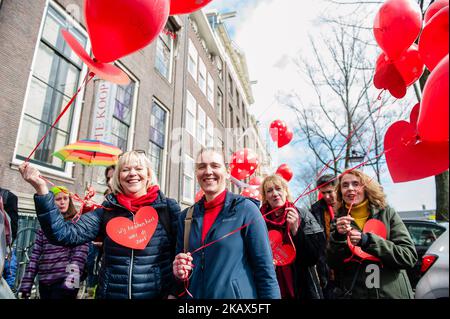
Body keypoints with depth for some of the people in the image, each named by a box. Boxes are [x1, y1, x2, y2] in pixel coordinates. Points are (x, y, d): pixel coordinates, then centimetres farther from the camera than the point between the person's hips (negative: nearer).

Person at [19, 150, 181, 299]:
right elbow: (65, 234, -11)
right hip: (110, 294, 2)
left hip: (158, 294, -2)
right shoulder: (106, 210, 0)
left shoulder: (168, 207, -6)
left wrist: (174, 292, -14)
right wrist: (41, 189, -18)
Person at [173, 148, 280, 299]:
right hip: (195, 295, 4)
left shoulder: (246, 209, -13)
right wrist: (180, 271, -10)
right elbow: (180, 262, 10)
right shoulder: (187, 216, 0)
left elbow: (265, 269, -13)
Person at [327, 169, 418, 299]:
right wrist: (338, 236, -21)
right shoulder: (340, 220, -2)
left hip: (392, 293, -1)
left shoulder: (386, 213, -5)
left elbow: (409, 256, -11)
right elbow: (333, 264, -5)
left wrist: (368, 241, -22)